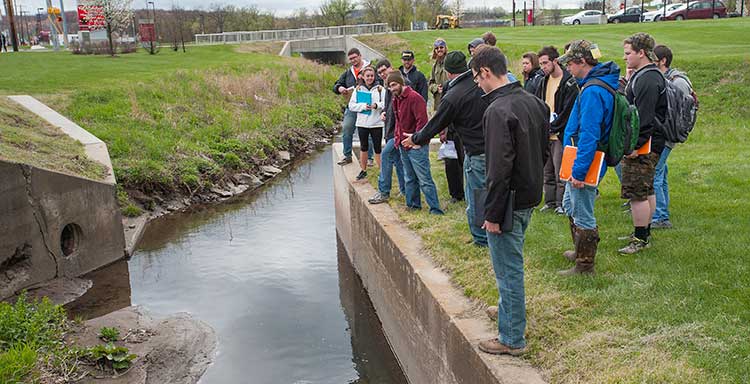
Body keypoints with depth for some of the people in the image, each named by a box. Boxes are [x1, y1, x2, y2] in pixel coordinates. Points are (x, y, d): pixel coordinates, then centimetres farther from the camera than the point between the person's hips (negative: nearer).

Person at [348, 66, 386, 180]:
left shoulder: (380, 89, 0)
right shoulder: (358, 89, 5)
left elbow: (386, 103, -6)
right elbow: (351, 105, 1)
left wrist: (377, 105, -23)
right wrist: (363, 106, -13)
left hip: (377, 124, -2)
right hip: (362, 124, 2)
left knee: (377, 149, 2)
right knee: (363, 147, 13)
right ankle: (363, 170, 25)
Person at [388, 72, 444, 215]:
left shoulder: (414, 97, -16)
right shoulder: (396, 99, 14)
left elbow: (422, 120, -21)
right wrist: (398, 137, 14)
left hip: (416, 146, -9)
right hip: (403, 146, 9)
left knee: (424, 180, -8)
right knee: (409, 179, 17)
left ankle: (435, 209, -3)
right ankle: (413, 205, 28)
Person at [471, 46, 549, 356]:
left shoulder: (498, 111, -22)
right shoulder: (532, 101, 6)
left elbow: (499, 168, -25)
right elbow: (543, 149, 15)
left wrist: (493, 214, -19)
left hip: (510, 201, -9)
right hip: (530, 197, 9)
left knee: (508, 269, 2)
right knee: (511, 264, 25)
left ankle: (512, 339, 13)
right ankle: (510, 309, 43)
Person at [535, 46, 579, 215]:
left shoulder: (569, 82, -10)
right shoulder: (544, 81, 13)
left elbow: (568, 109, -14)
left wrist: (552, 128, -13)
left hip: (560, 134, -7)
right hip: (545, 134, 7)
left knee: (560, 171, -3)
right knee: (547, 171, 12)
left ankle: (561, 203, 6)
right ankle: (550, 201, 22)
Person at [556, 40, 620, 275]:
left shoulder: (593, 92, -22)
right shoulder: (598, 84, 11)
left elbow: (589, 135, -27)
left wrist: (579, 171, -25)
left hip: (584, 162, -11)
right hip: (579, 161, 11)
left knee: (583, 216, 2)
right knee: (570, 205, 26)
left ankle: (585, 266, 15)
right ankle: (581, 251, 41)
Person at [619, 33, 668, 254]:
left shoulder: (648, 79, -18)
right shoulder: (642, 75, 16)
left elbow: (644, 117, -23)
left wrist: (635, 145, -24)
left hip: (643, 146, -11)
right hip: (647, 144, 11)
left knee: (637, 192, -6)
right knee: (647, 190, 17)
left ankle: (641, 240, 0)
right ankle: (644, 233, 28)